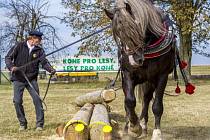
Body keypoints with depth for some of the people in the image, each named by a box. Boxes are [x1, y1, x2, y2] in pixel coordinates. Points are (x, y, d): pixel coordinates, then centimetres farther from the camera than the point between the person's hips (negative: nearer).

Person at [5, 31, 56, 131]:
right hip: (18, 79, -1)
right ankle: (22, 123, 14)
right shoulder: (19, 46, -5)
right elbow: (8, 57, -4)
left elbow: (44, 62, -9)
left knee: (37, 100, -7)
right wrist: (11, 67, -23)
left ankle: (40, 124, 3)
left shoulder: (39, 50, 1)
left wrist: (51, 69, -29)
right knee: (17, 101, -3)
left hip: (32, 79, 1)